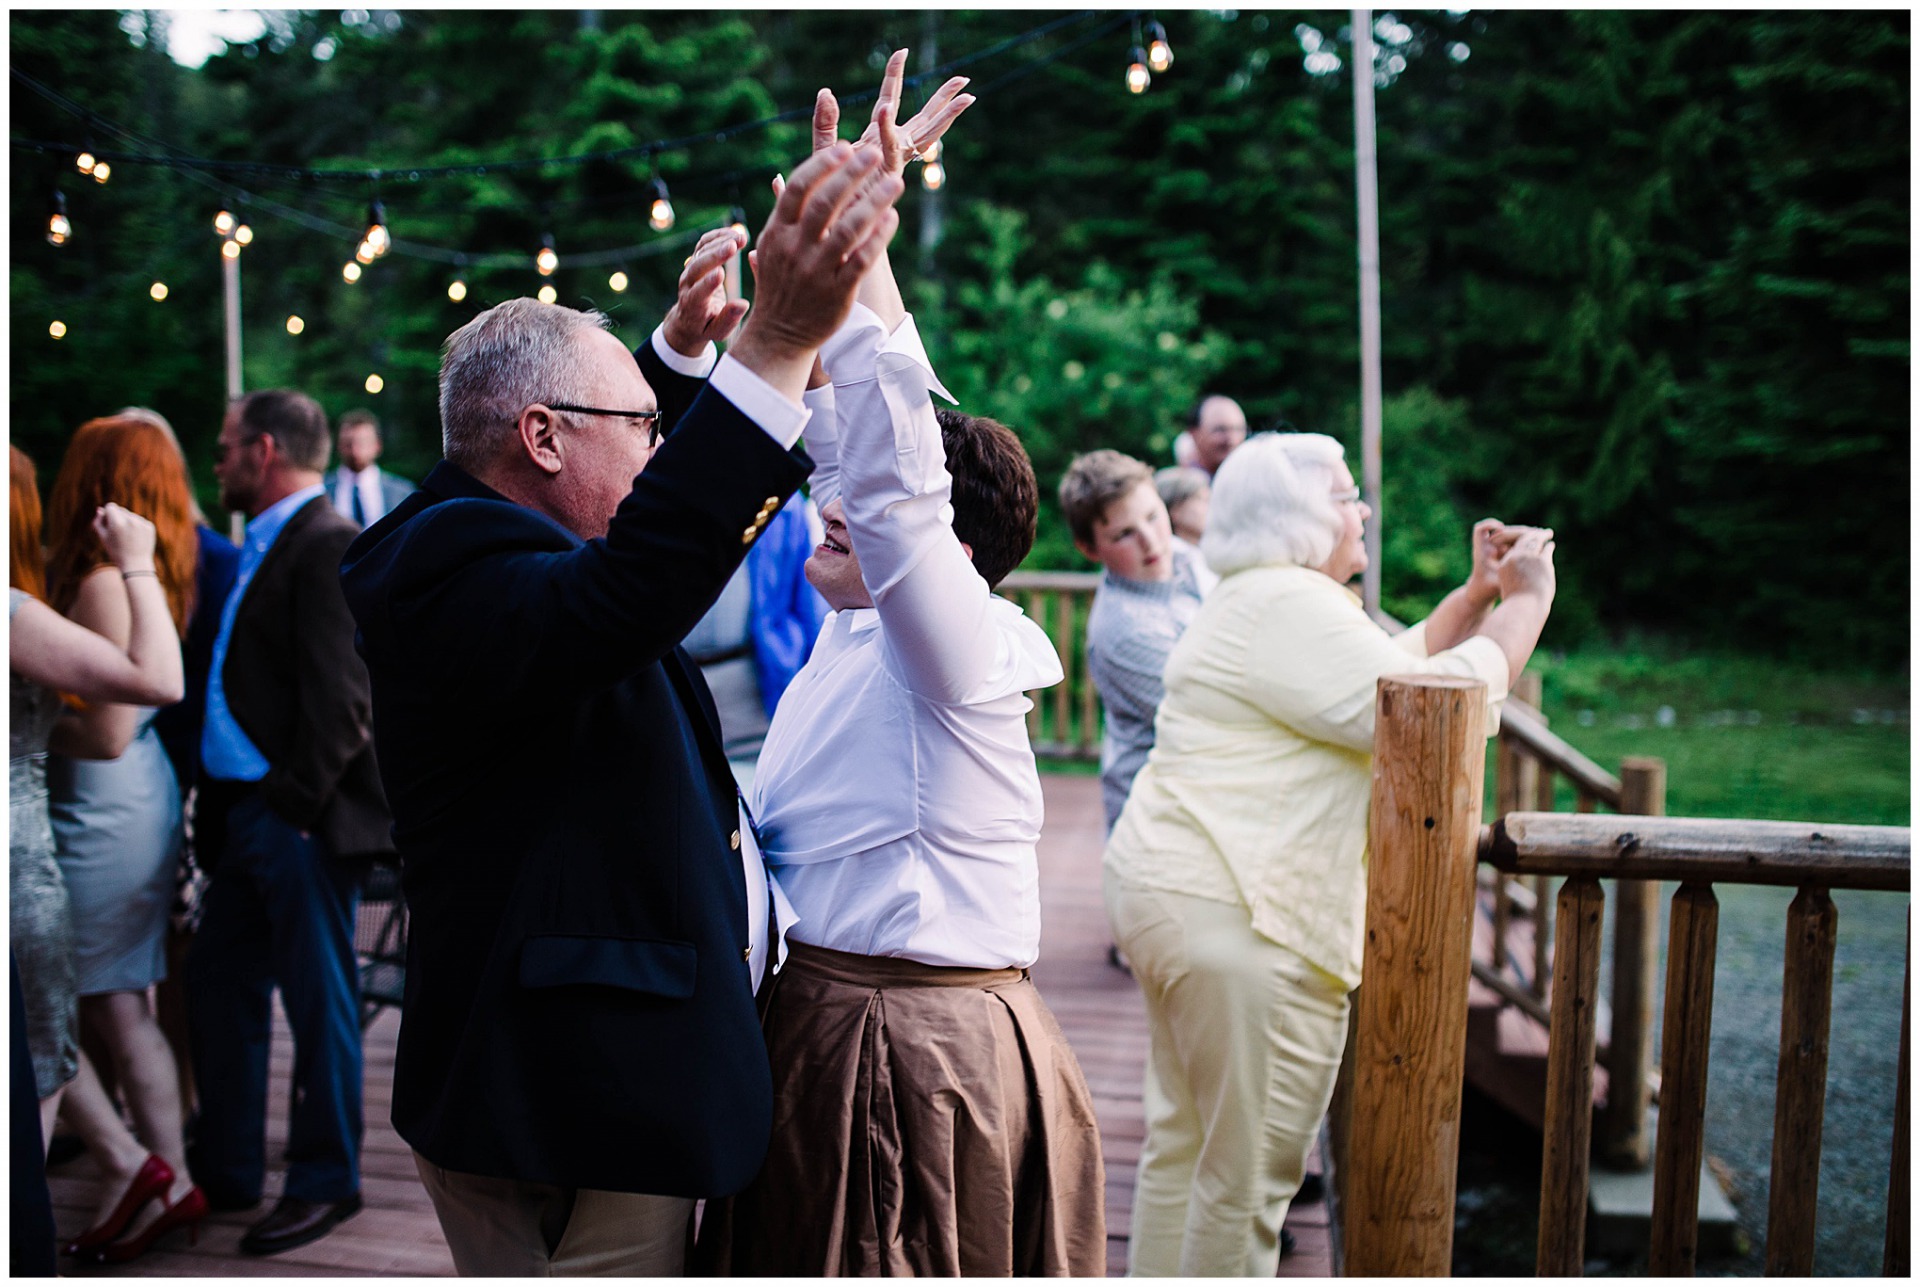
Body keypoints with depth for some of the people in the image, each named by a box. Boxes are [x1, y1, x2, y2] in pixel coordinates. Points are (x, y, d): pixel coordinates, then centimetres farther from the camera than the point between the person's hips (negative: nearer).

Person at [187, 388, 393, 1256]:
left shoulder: (327, 545, -14)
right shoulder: (261, 548, 17)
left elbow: (337, 694, -20)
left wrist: (296, 804, -20)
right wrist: (219, 802, 15)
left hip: (300, 821, -10)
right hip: (245, 815, 10)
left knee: (318, 999, 2)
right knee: (219, 983, 17)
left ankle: (324, 1183, 15)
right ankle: (226, 1168, 30)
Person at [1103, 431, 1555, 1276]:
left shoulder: (1265, 599, 19)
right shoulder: (1290, 606, -16)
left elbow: (1394, 667, 25)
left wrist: (1478, 593, 17)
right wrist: (1527, 602, -10)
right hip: (1237, 917, -12)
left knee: (1184, 1143, 19)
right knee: (1252, 1169, -2)